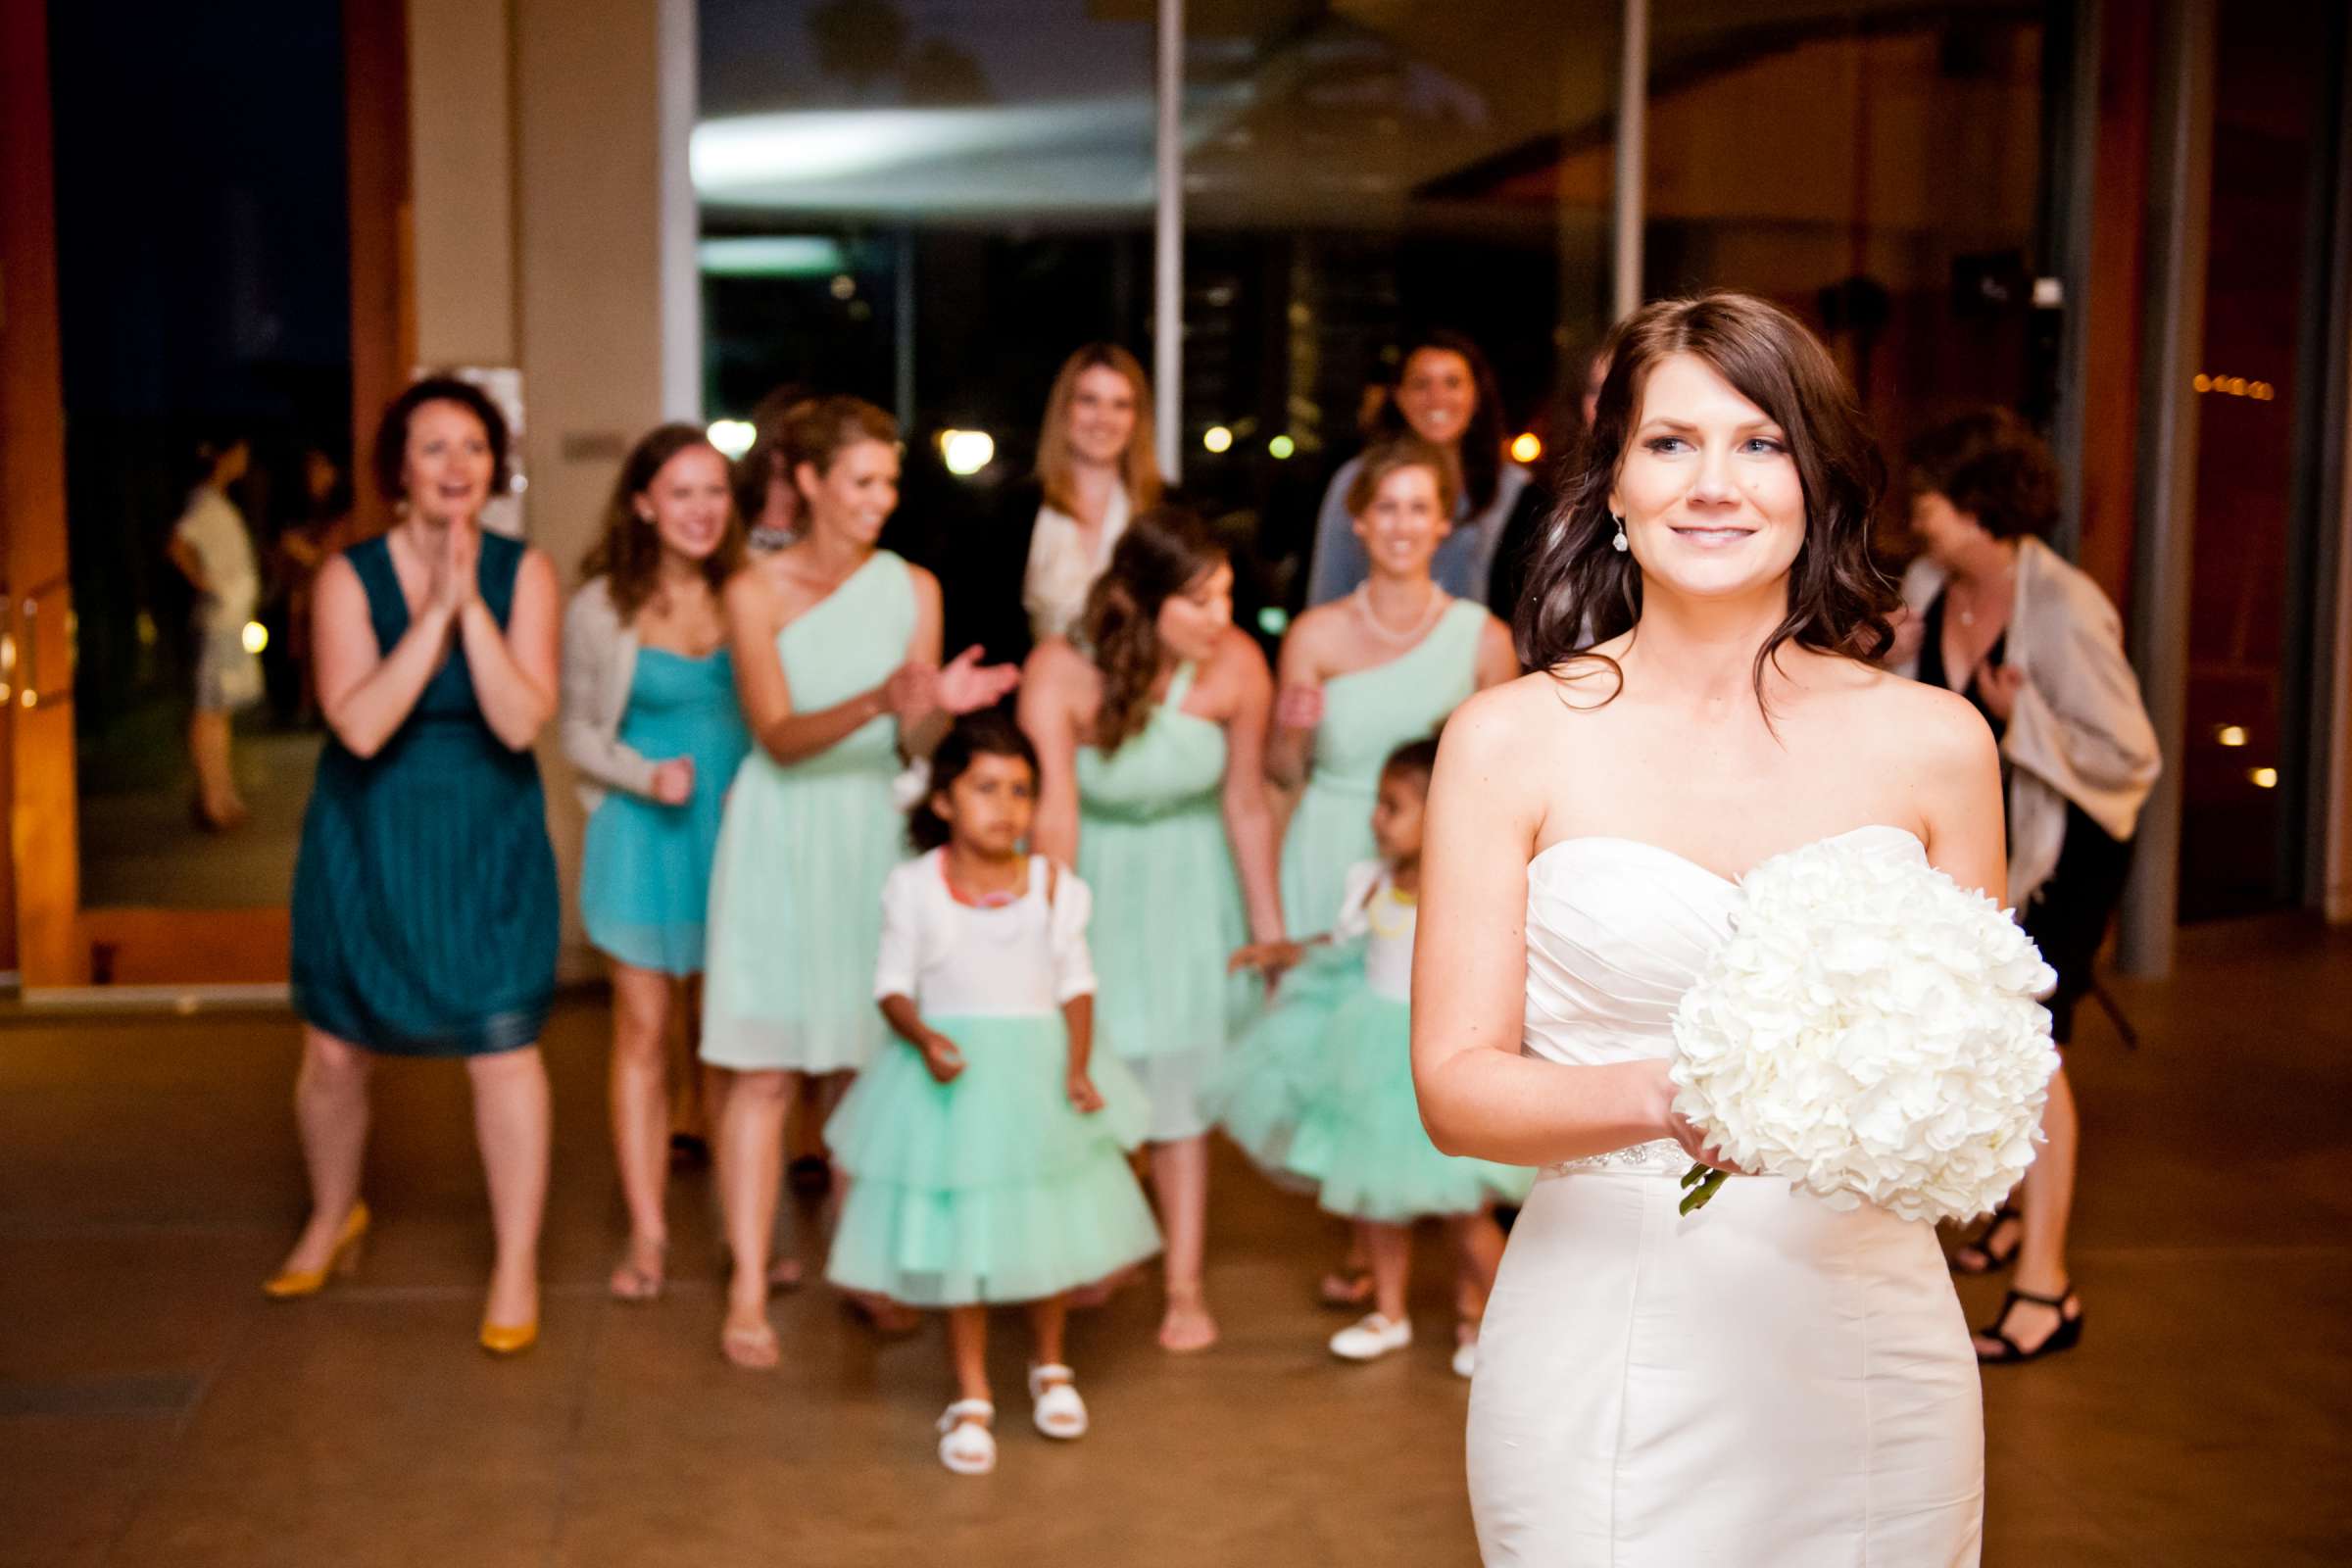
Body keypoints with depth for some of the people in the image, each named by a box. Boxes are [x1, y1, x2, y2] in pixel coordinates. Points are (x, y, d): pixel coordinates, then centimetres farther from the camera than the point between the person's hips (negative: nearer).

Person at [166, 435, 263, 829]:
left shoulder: (217, 501, 15)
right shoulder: (206, 502, -14)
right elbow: (178, 546, -27)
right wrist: (207, 585, -18)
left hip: (231, 617, 10)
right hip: (220, 619, -10)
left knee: (218, 710, 14)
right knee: (211, 710, -7)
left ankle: (222, 796, 21)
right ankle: (213, 800, -6)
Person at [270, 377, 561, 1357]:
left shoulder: (522, 574, -7)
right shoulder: (349, 577, -9)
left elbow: (522, 720, -17)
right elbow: (359, 725, -21)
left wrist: (472, 605, -23)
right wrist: (434, 610, -24)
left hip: (487, 840, 0)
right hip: (366, 839, 1)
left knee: (503, 1046, -4)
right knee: (334, 1049, 9)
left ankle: (517, 1267, 11)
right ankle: (333, 1217, 38)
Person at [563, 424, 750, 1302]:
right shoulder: (602, 609, -3)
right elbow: (577, 730, 2)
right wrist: (648, 775, -14)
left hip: (741, 830, 1)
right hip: (645, 834, -1)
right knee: (643, 1033, 4)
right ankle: (647, 1233, 12)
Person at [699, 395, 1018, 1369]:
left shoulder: (913, 590, 4)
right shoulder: (756, 590, -4)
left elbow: (916, 746, 1)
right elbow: (779, 735, -13)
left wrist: (941, 705, -21)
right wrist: (874, 703, -30)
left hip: (870, 832, 3)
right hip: (781, 839, -3)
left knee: (856, 1071, 8)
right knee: (765, 1073, -6)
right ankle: (748, 1293, -2)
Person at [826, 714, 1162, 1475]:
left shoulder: (1053, 886, -2)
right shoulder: (915, 888, -6)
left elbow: (1075, 983, 2)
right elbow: (893, 984, -3)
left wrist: (1078, 1069, -11)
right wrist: (923, 1038, -22)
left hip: (1037, 1071, 2)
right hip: (954, 1075, -1)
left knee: (1049, 1226, 11)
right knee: (958, 1236, 4)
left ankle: (1050, 1365, 37)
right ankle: (971, 1397, 20)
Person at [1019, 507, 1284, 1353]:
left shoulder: (1236, 666, -23)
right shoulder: (1059, 674, -27)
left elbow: (1246, 806, -12)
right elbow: (1054, 818, -28)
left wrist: (1271, 933, -4)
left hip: (1186, 874, 1)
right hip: (1091, 869, 0)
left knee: (1179, 1078, 3)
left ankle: (1185, 1288, 14)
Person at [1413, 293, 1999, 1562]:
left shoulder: (1932, 741, 2)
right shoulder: (1511, 741, -4)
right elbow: (1455, 1086, -6)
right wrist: (1665, 1098, -25)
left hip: (1868, 1351, 2)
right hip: (1604, 1375, -2)